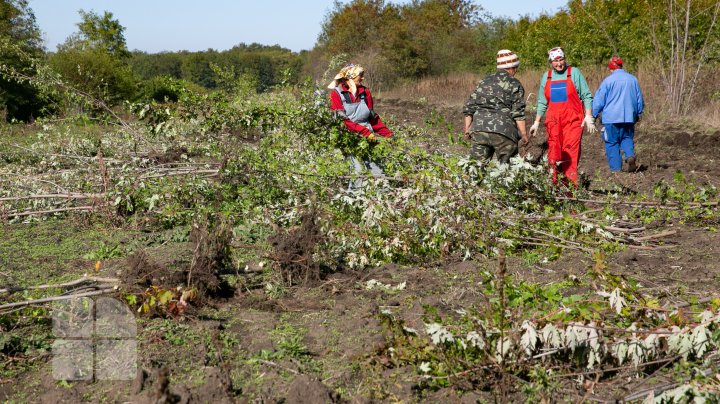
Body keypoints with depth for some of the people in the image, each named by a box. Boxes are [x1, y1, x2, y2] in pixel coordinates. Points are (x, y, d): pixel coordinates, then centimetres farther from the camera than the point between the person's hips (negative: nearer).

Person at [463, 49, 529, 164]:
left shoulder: (484, 81, 17)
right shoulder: (514, 85, 4)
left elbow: (469, 106, 14)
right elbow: (518, 113, -4)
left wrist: (467, 129, 19)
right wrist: (523, 134, 1)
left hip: (478, 129, 4)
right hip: (503, 131, -4)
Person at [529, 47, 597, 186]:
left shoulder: (574, 73, 3)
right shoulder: (546, 77, 14)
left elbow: (586, 96, 2)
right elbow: (542, 102, 20)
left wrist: (588, 116, -7)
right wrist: (536, 122, 17)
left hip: (573, 120, -4)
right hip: (553, 121, 4)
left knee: (570, 152, -12)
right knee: (553, 153, 0)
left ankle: (571, 184, -14)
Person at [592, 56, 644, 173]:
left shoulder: (608, 80, -6)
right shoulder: (633, 79, 9)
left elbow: (598, 100, -5)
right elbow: (640, 99, 19)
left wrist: (593, 115, 7)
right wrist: (638, 114, 32)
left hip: (611, 118, -4)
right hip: (629, 117, 4)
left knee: (612, 143, 3)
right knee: (627, 138, 20)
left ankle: (616, 169, -1)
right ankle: (630, 155, -9)